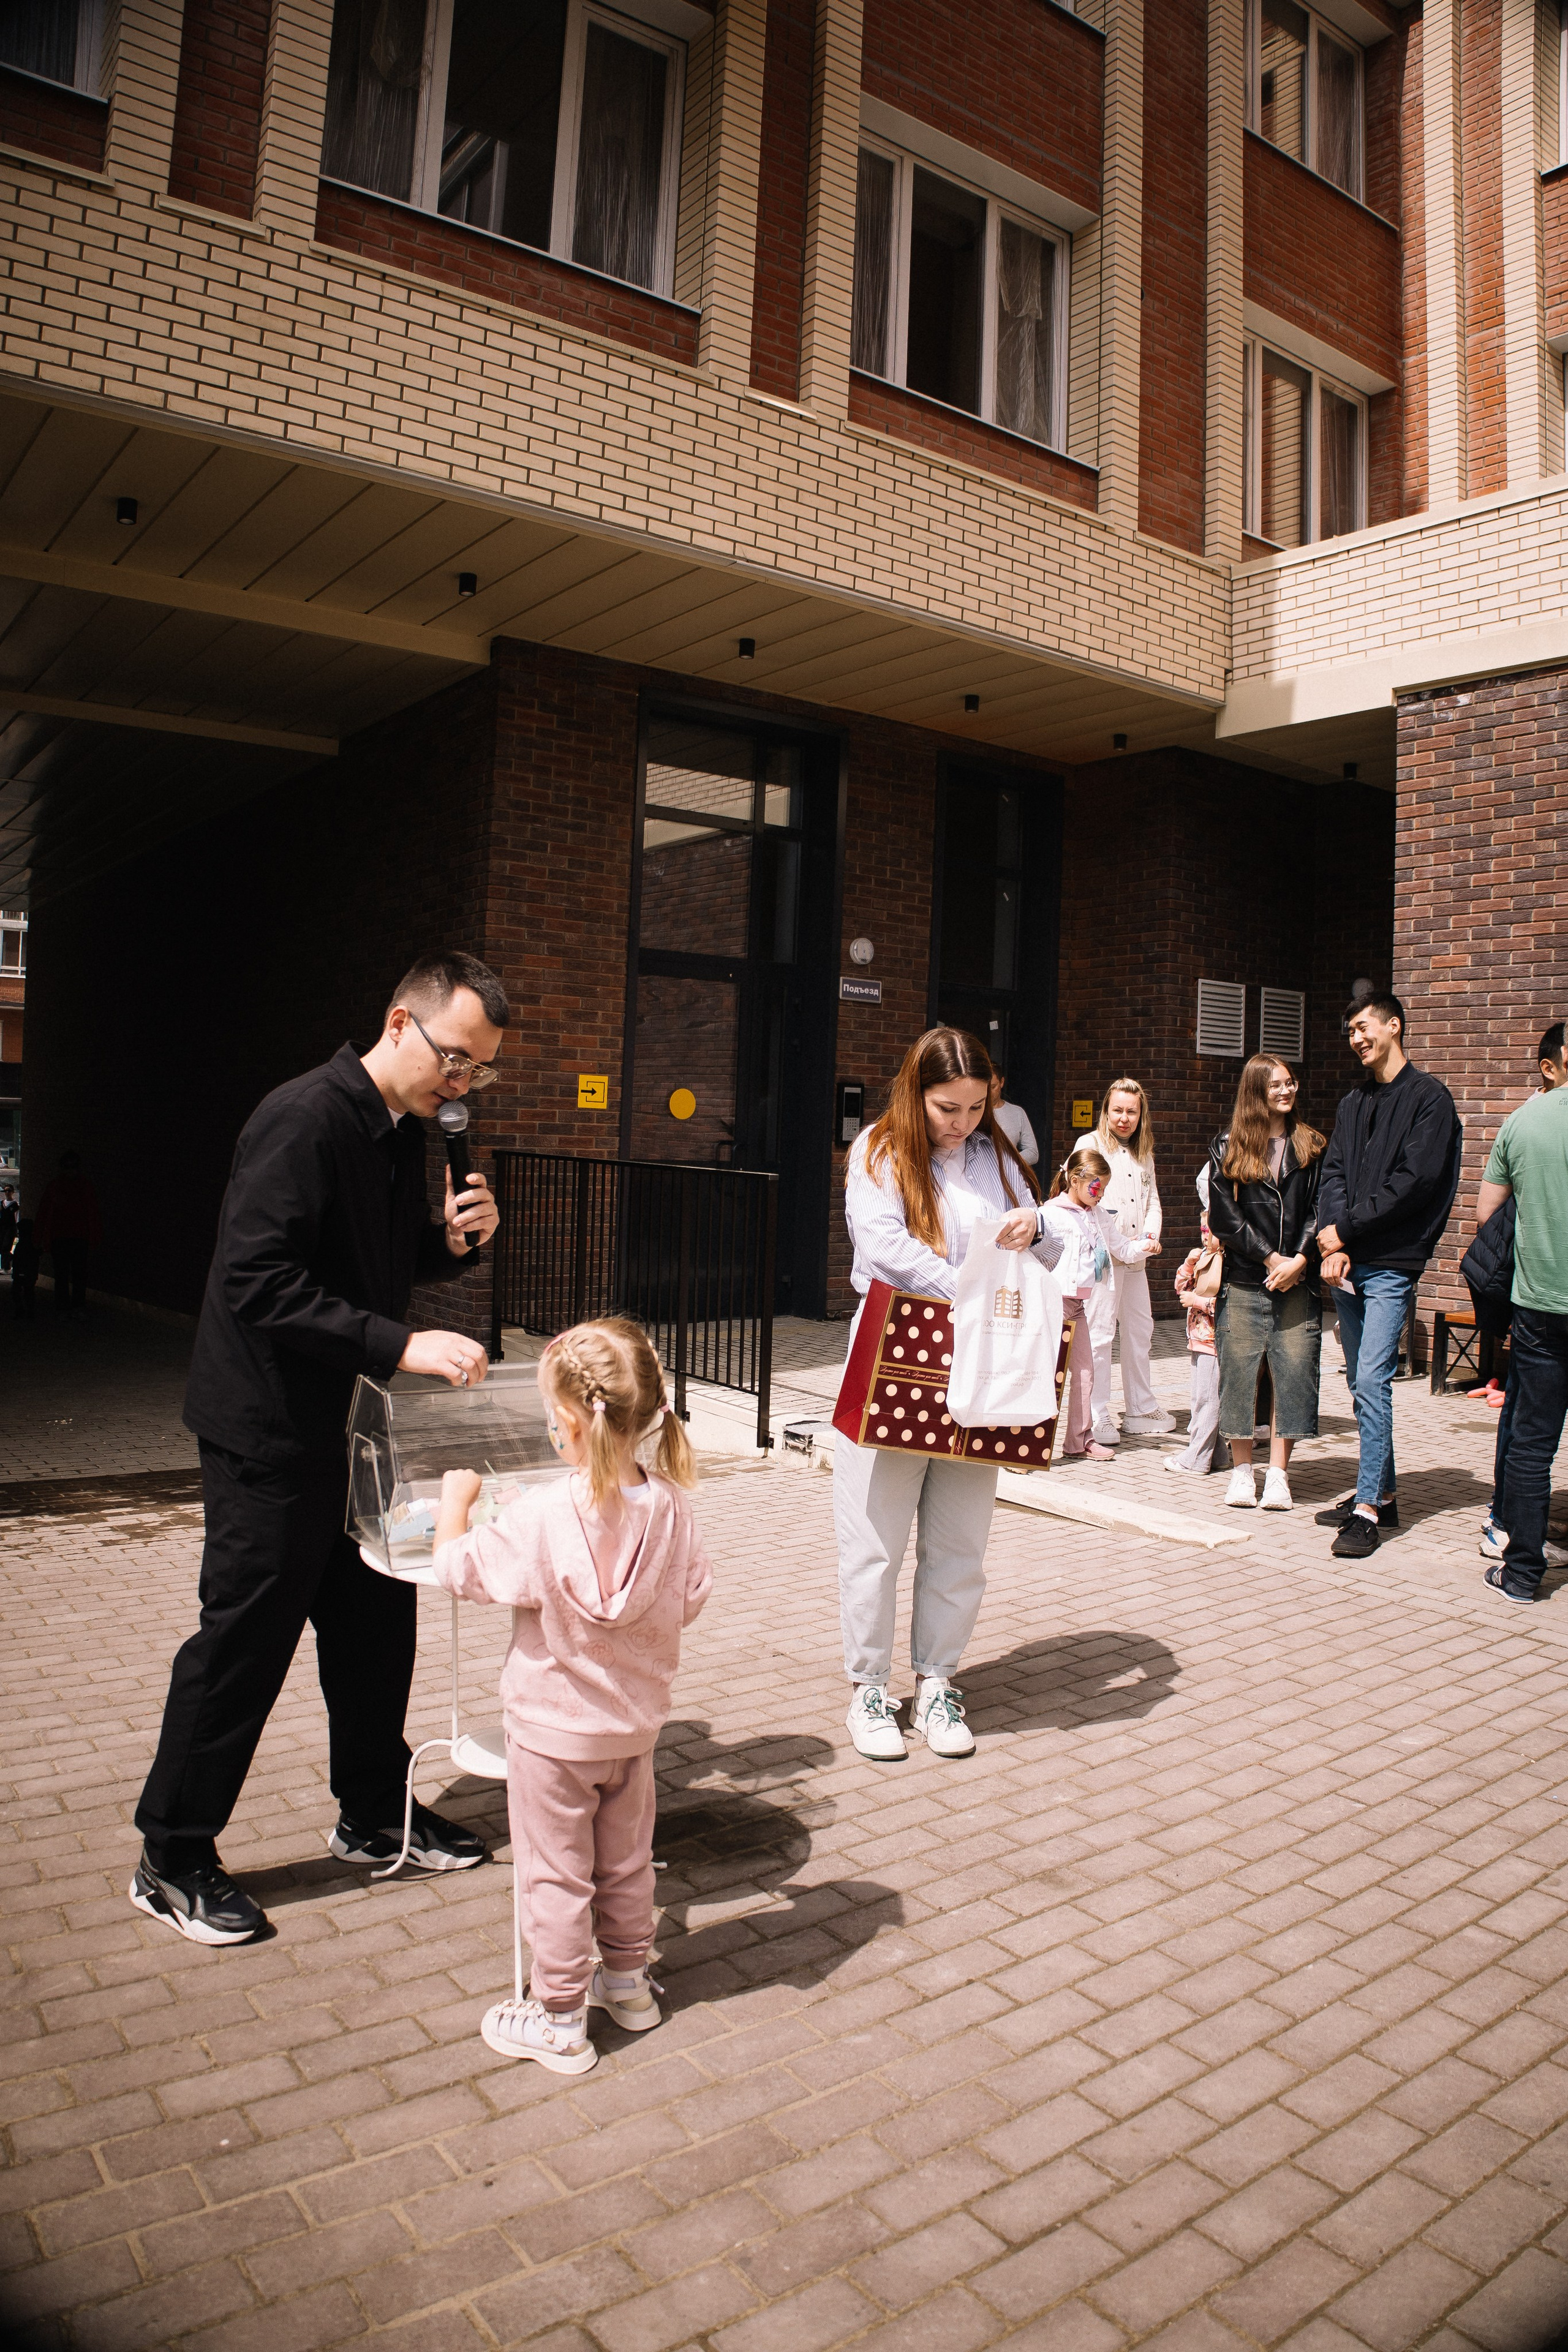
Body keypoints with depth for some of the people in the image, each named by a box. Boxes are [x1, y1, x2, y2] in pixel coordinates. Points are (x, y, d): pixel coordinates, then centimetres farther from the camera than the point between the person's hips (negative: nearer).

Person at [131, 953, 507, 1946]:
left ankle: (376, 1813, 34)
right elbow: (259, 1284, -28)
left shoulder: (405, 1132, 7)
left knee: (376, 1619, 16)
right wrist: (403, 1345, -31)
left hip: (351, 1422, 9)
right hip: (270, 1427, -9)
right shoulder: (306, 1119, -21)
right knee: (245, 1638, 2)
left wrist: (452, 1238, -4)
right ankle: (173, 1860, 20)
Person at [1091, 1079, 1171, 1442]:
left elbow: (1152, 1200, 16)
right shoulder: (1091, 1145, -2)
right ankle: (1099, 1419, -3)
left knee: (1140, 1329, 13)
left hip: (1136, 1258, 7)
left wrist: (1151, 1235, -4)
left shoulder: (1144, 1154, 18)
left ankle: (1141, 1411, 25)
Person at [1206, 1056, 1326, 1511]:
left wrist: (1300, 1260, -11)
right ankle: (1242, 1469, 12)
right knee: (1239, 1370, 1)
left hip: (1298, 1283, 1)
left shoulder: (1311, 1146, 9)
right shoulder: (1227, 1148, 4)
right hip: (1243, 1282, -1)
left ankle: (1278, 1472, 8)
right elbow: (1225, 1217, -2)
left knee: (1292, 1371, -1)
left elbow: (1319, 1211, 3)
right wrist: (1270, 1257, -9)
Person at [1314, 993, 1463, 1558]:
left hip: (1391, 1266, -7)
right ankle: (1380, 1493, 20)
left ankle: (1368, 1510, -8)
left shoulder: (1428, 1097, -4)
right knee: (1363, 1384, 10)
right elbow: (1333, 1174, 9)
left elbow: (1414, 1182, -13)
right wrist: (1332, 1244, -7)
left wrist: (1345, 1229, -12)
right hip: (1348, 1264, 7)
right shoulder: (1353, 1103, 18)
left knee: (1372, 1382, -11)